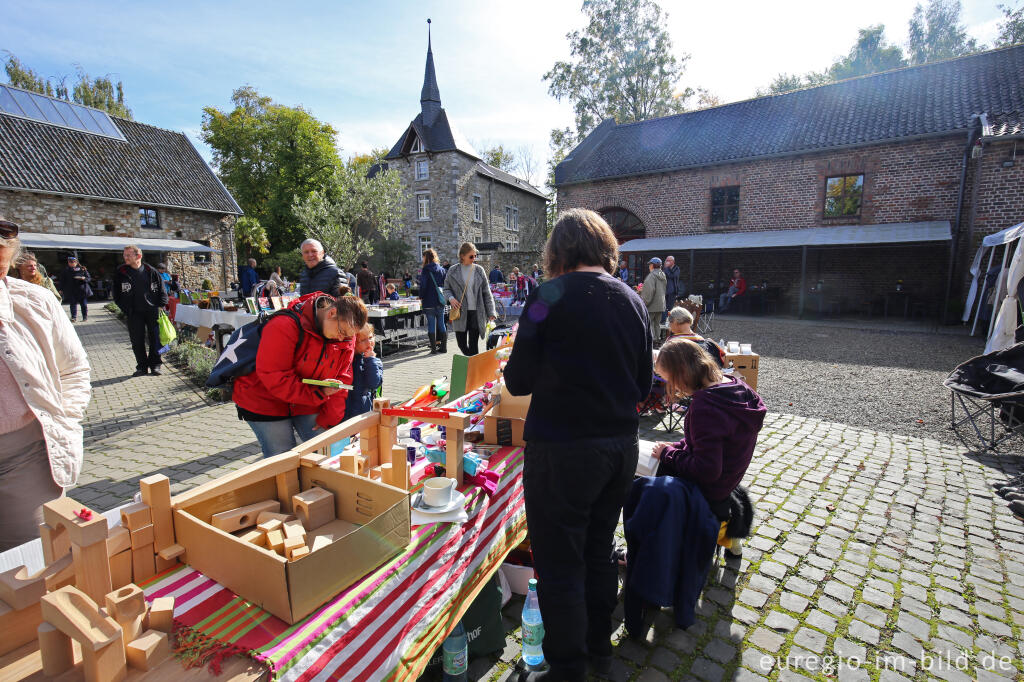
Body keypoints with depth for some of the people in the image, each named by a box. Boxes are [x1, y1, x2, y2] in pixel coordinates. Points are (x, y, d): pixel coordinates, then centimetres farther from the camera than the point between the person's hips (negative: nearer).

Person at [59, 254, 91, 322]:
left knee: (83, 303, 3)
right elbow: (62, 281, 13)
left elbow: (88, 278, 6)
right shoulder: (65, 271, 10)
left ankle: (85, 317, 13)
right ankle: (74, 317, -3)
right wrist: (61, 289, 7)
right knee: (73, 304, -3)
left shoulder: (82, 269, 5)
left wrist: (84, 278, -17)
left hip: (81, 289, -1)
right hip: (71, 291, 1)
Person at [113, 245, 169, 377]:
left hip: (152, 311, -1)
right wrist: (125, 309, 0)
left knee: (155, 338, 1)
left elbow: (162, 289, 10)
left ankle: (155, 365, 12)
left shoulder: (150, 271, 3)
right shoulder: (121, 272, 4)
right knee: (137, 341, 2)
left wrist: (161, 305, -1)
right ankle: (142, 367, 12)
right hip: (134, 313, 1)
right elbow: (117, 294, 9)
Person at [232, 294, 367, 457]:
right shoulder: (285, 326, -27)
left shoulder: (346, 337, -8)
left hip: (308, 405, 5)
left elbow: (341, 381, -4)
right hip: (265, 402, -5)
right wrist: (317, 394, -32)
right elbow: (272, 376, -29)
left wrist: (329, 419, -9)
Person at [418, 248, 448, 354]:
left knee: (431, 324, 1)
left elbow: (423, 285, -11)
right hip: (440, 301, 5)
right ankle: (443, 346, 13)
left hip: (429, 301, -5)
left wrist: (421, 296, 2)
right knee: (441, 323, 10)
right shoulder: (441, 269, 7)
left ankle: (434, 347, 2)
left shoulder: (425, 270, -8)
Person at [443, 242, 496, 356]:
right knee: (462, 344, 7)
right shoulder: (453, 271, 2)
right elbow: (446, 288, 11)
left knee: (473, 345, -1)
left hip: (476, 312, -1)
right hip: (460, 312, 1)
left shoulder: (479, 270, 3)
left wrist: (491, 312, -1)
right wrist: (451, 298, -11)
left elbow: (486, 292, 4)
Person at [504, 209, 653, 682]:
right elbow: (644, 383, 10)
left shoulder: (550, 296, -14)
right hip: (621, 444, 7)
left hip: (562, 449, -7)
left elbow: (518, 382, -12)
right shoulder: (632, 299, 3)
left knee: (559, 566, 11)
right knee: (599, 551, 24)